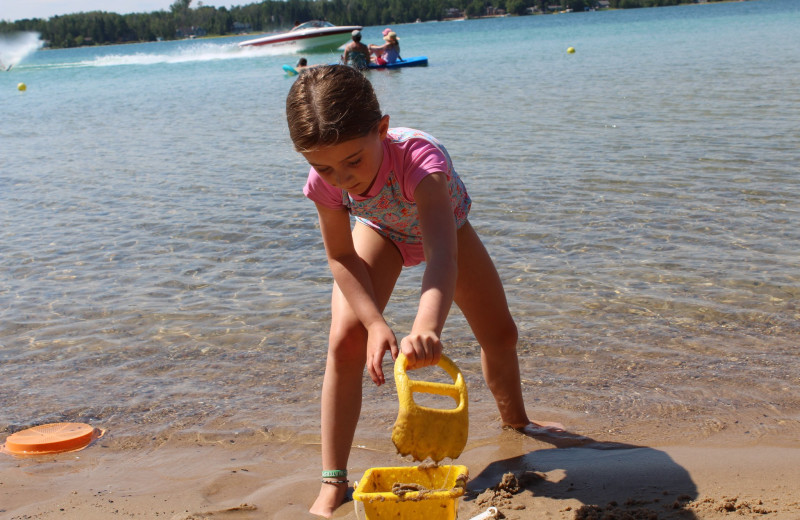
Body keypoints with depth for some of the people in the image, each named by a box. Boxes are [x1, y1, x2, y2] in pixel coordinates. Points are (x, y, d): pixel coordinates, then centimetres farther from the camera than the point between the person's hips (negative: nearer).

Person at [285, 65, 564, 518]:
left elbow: (442, 253, -63)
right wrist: (375, 322, -38)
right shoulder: (325, 182, -36)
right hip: (380, 230, 1)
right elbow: (342, 258, -23)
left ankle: (516, 420, 41)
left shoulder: (419, 158, -49)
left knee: (500, 333, 7)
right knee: (345, 340, -20)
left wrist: (428, 325, -82)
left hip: (443, 223, -1)